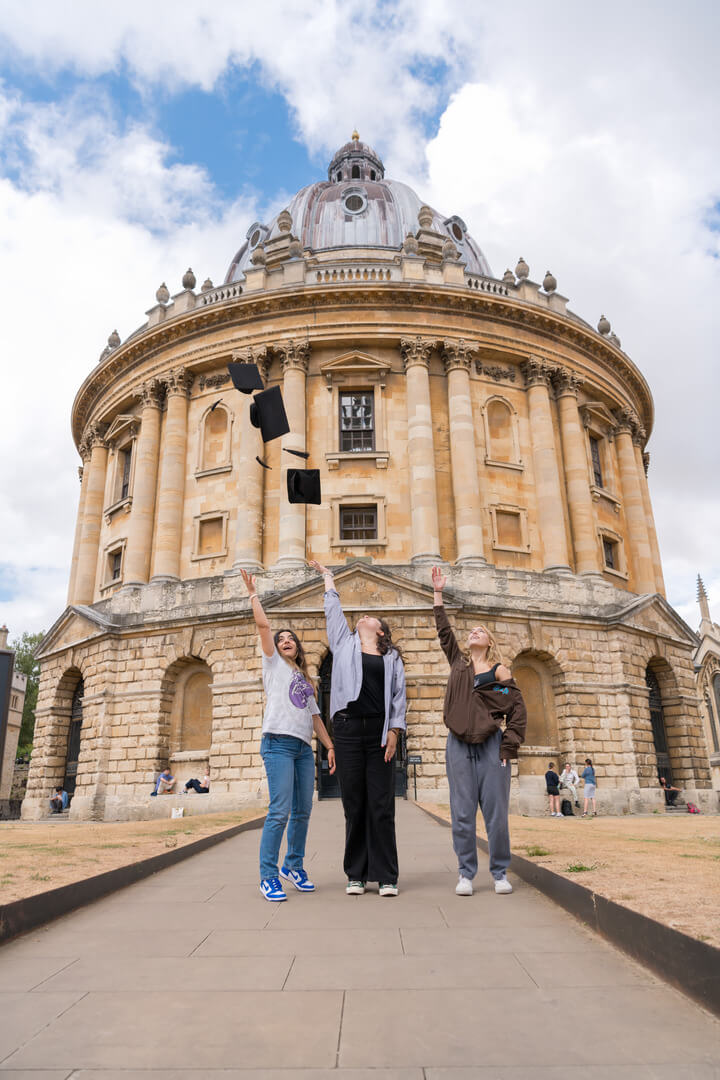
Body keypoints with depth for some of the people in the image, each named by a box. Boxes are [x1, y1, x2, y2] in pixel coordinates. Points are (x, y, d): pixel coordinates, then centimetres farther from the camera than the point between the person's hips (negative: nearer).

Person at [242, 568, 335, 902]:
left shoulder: (304, 679, 25)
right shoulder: (273, 664, 10)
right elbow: (263, 626, -1)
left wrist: (330, 746, 18)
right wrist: (253, 595, 1)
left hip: (304, 748, 6)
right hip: (278, 743, -6)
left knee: (303, 810, 7)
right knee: (280, 810, -11)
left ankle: (293, 866, 24)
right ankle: (268, 876, -3)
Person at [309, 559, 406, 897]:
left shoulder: (391, 656, 13)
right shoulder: (344, 642, 15)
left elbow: (398, 696, 8)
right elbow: (333, 606, 21)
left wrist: (393, 733, -3)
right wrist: (327, 574, 32)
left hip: (380, 732, 0)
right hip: (348, 729, 1)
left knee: (381, 805, 0)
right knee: (354, 804, 4)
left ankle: (386, 876, 8)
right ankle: (356, 875, 13)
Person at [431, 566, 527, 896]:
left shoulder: (500, 671, 6)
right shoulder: (458, 661, 12)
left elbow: (518, 711, 3)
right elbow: (443, 629, 9)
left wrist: (509, 747, -6)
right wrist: (437, 592, 9)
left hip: (491, 745, -1)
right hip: (459, 746, 2)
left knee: (496, 813, 2)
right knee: (462, 814, 3)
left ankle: (500, 873, 18)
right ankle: (466, 874, 14)